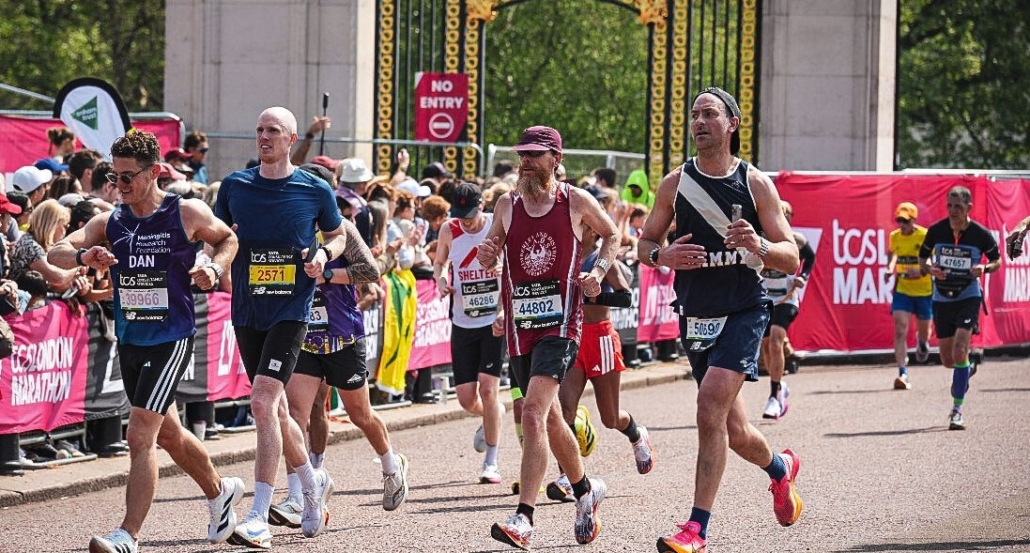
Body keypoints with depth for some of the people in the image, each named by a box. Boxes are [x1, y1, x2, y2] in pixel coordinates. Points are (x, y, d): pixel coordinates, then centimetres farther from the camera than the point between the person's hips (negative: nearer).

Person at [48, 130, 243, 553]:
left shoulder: (187, 215, -8)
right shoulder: (109, 223, 2)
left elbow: (227, 239, 11)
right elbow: (55, 253, -6)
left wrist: (215, 268, -10)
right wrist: (84, 256, -27)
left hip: (171, 340, -6)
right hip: (129, 342, 6)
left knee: (140, 436, -16)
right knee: (167, 433, 20)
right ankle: (219, 491, 45)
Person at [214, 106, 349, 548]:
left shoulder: (315, 191, -1)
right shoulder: (234, 186, 5)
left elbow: (338, 234, 14)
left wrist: (323, 254, -7)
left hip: (291, 310, -4)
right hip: (247, 312, 4)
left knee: (263, 402, -18)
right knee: (275, 409, 14)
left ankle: (259, 518, -19)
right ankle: (312, 483, 40)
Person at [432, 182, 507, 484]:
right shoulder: (449, 231, -1)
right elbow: (439, 262, 18)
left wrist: (505, 313, -19)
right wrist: (441, 281, -5)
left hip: (496, 320, -4)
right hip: (463, 323, 4)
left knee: (488, 387, -13)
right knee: (467, 398, 2)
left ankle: (491, 463, -3)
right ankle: (493, 414, 40)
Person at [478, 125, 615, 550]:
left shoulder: (576, 202, -1)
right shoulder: (508, 205, 7)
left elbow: (612, 235, 16)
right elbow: (488, 258, 15)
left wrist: (599, 271, -1)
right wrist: (486, 254, -8)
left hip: (560, 321, -5)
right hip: (520, 326, 5)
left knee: (534, 411, -21)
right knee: (549, 419, 16)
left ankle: (524, 519, -26)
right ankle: (586, 490, 41)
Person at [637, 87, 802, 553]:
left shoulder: (756, 183, -2)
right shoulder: (675, 183, 4)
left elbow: (791, 259, -1)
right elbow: (644, 244, 13)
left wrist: (759, 245, -22)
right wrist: (663, 256, -10)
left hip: (743, 311, -4)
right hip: (695, 316, 4)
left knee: (711, 402, -22)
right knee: (734, 432, 9)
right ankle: (780, 467, 43)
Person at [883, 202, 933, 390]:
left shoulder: (925, 236, -14)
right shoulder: (894, 237, -2)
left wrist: (920, 271, -32)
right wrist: (890, 268, 2)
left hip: (924, 290, -2)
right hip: (902, 289, 2)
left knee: (924, 330, 14)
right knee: (900, 330, -14)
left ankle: (922, 342, 54)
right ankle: (903, 374, -17)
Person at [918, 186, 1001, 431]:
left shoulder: (981, 234, -9)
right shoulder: (936, 231, -4)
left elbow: (997, 260, 6)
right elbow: (922, 258, 10)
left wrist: (985, 268, -16)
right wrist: (929, 269, -12)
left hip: (968, 298, -3)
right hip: (941, 299, 3)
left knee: (960, 350, -19)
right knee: (948, 360, 8)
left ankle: (957, 409, -13)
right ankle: (966, 370, 46)